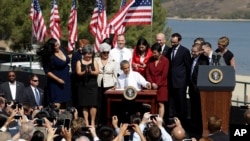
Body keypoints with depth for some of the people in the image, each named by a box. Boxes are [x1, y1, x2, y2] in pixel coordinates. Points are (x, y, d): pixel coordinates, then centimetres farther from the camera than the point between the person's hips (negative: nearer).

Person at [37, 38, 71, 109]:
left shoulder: (61, 49, 2)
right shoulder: (51, 57, -20)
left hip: (66, 80, 8)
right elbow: (47, 72, -17)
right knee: (57, 104, -14)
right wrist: (58, 79, -20)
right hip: (56, 82, -8)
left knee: (64, 103, 9)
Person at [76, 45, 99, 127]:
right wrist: (85, 72, -25)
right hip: (83, 85, 0)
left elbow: (97, 72, -1)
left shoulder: (94, 61, 9)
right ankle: (86, 122, 3)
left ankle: (93, 122, -1)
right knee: (84, 105, -1)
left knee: (93, 104, -8)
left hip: (92, 85, 0)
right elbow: (78, 73, -5)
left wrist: (91, 72, -21)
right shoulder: (79, 62, 8)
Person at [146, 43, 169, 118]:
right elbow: (147, 72, 5)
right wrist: (152, 83, -7)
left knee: (160, 104, -5)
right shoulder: (150, 60, 8)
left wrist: (157, 84, -9)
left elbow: (164, 74, -6)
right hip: (152, 86, 3)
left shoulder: (165, 60, -3)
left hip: (161, 86, -3)